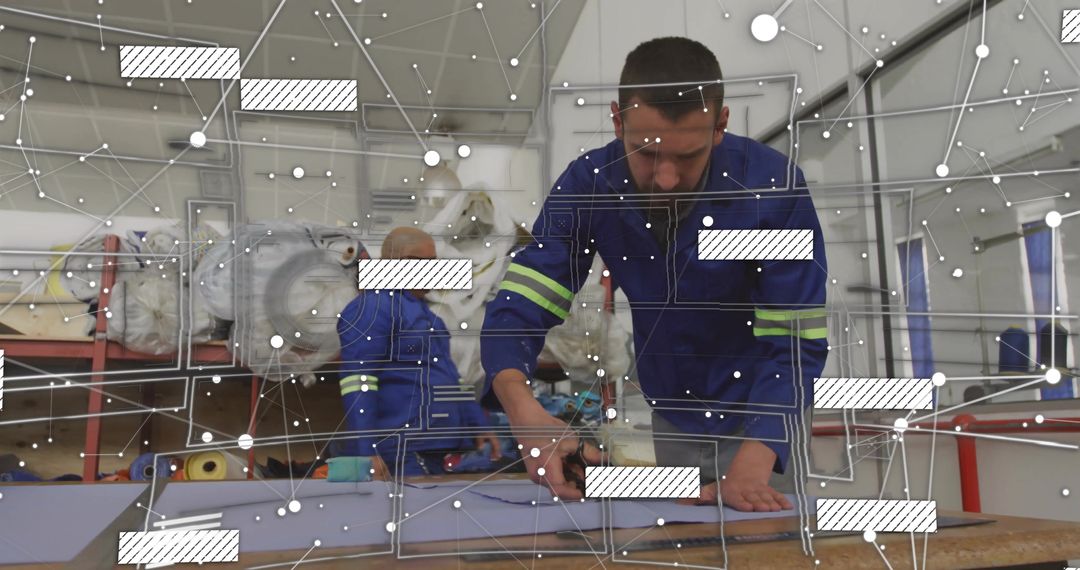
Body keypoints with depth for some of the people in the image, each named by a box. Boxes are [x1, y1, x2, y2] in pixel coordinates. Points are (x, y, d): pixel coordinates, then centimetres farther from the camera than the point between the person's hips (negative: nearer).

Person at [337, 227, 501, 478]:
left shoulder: (418, 309, 22)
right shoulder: (374, 306, -10)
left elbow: (446, 373, 25)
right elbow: (357, 380, -19)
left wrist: (478, 426, 20)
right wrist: (366, 451, -26)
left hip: (430, 452, 10)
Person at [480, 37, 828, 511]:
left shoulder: (773, 186, -26)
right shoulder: (587, 184, -20)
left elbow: (794, 344, -24)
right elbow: (516, 310, -23)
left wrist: (752, 464, -38)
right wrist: (525, 413, -43)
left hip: (753, 420, -2)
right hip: (653, 414, 3)